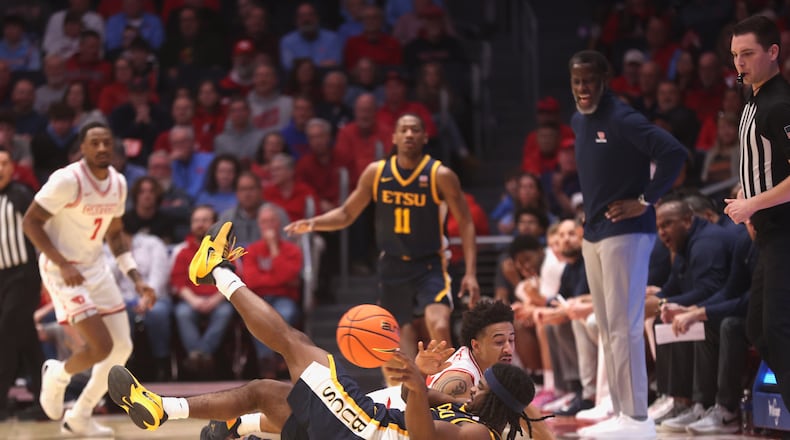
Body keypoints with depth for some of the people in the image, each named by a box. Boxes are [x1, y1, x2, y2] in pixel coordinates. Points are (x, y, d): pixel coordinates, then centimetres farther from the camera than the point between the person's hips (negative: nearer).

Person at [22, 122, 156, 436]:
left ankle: (79, 418, 19)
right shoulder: (67, 180, -20)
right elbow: (30, 222, -16)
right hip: (62, 270, -8)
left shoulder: (118, 183, 3)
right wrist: (63, 264, -24)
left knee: (122, 347, 4)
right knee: (100, 346, -17)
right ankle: (57, 375, 16)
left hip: (95, 267, 8)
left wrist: (137, 279, 5)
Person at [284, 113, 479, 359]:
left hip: (429, 266, -4)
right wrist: (314, 223, -10)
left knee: (439, 328, -24)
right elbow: (347, 214, 10)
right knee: (401, 335, 7)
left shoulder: (440, 175, -9)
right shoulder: (376, 173, 1)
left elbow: (465, 223, -5)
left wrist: (470, 273, -13)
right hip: (392, 267, 4)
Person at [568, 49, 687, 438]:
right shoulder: (578, 121, 12)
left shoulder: (622, 119, -15)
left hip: (624, 232, -9)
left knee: (624, 328, -9)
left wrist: (645, 200, -18)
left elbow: (674, 153, -24)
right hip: (593, 233, 9)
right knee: (607, 329, 11)